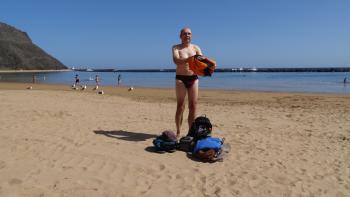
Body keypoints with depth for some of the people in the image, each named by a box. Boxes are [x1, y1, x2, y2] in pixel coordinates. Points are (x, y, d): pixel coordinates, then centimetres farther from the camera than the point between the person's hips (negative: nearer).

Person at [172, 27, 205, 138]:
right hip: (180, 78, -3)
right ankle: (178, 132, 3)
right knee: (180, 106, -4)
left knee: (193, 106, 1)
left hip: (193, 78, 3)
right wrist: (189, 59, -32)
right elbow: (176, 60, -16)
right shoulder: (176, 48, 4)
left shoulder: (196, 48, 12)